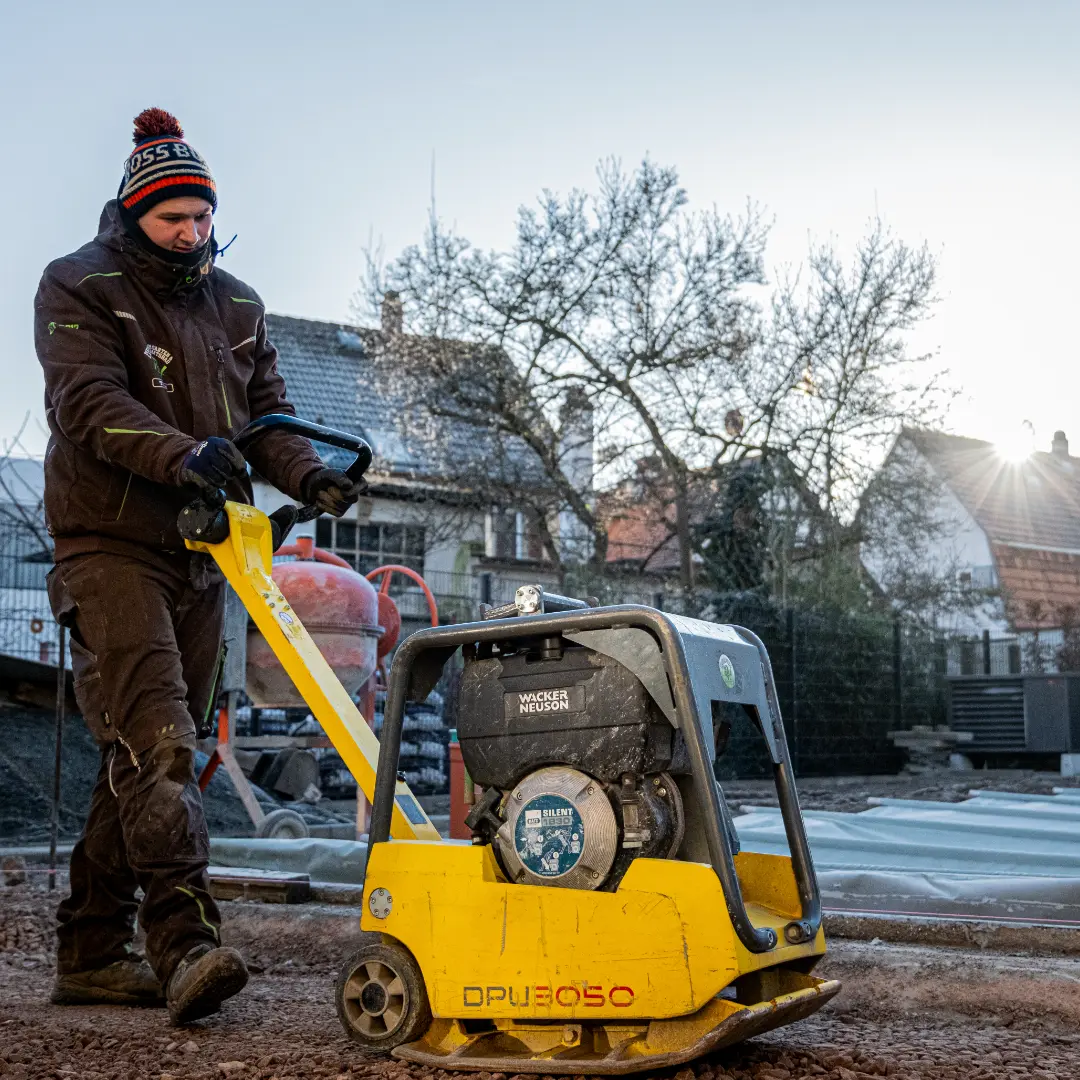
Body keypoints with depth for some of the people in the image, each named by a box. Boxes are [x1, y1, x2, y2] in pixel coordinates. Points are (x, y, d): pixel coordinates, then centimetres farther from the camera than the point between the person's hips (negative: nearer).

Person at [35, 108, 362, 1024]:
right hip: (110, 545, -6)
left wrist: (308, 474, -9)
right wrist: (180, 454, -32)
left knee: (148, 756, 7)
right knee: (157, 740, -19)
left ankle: (92, 952, 15)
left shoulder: (236, 305, 18)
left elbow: (267, 412, 13)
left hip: (201, 554, 6)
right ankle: (185, 943, -23)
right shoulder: (78, 288, 0)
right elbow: (88, 400, -15)